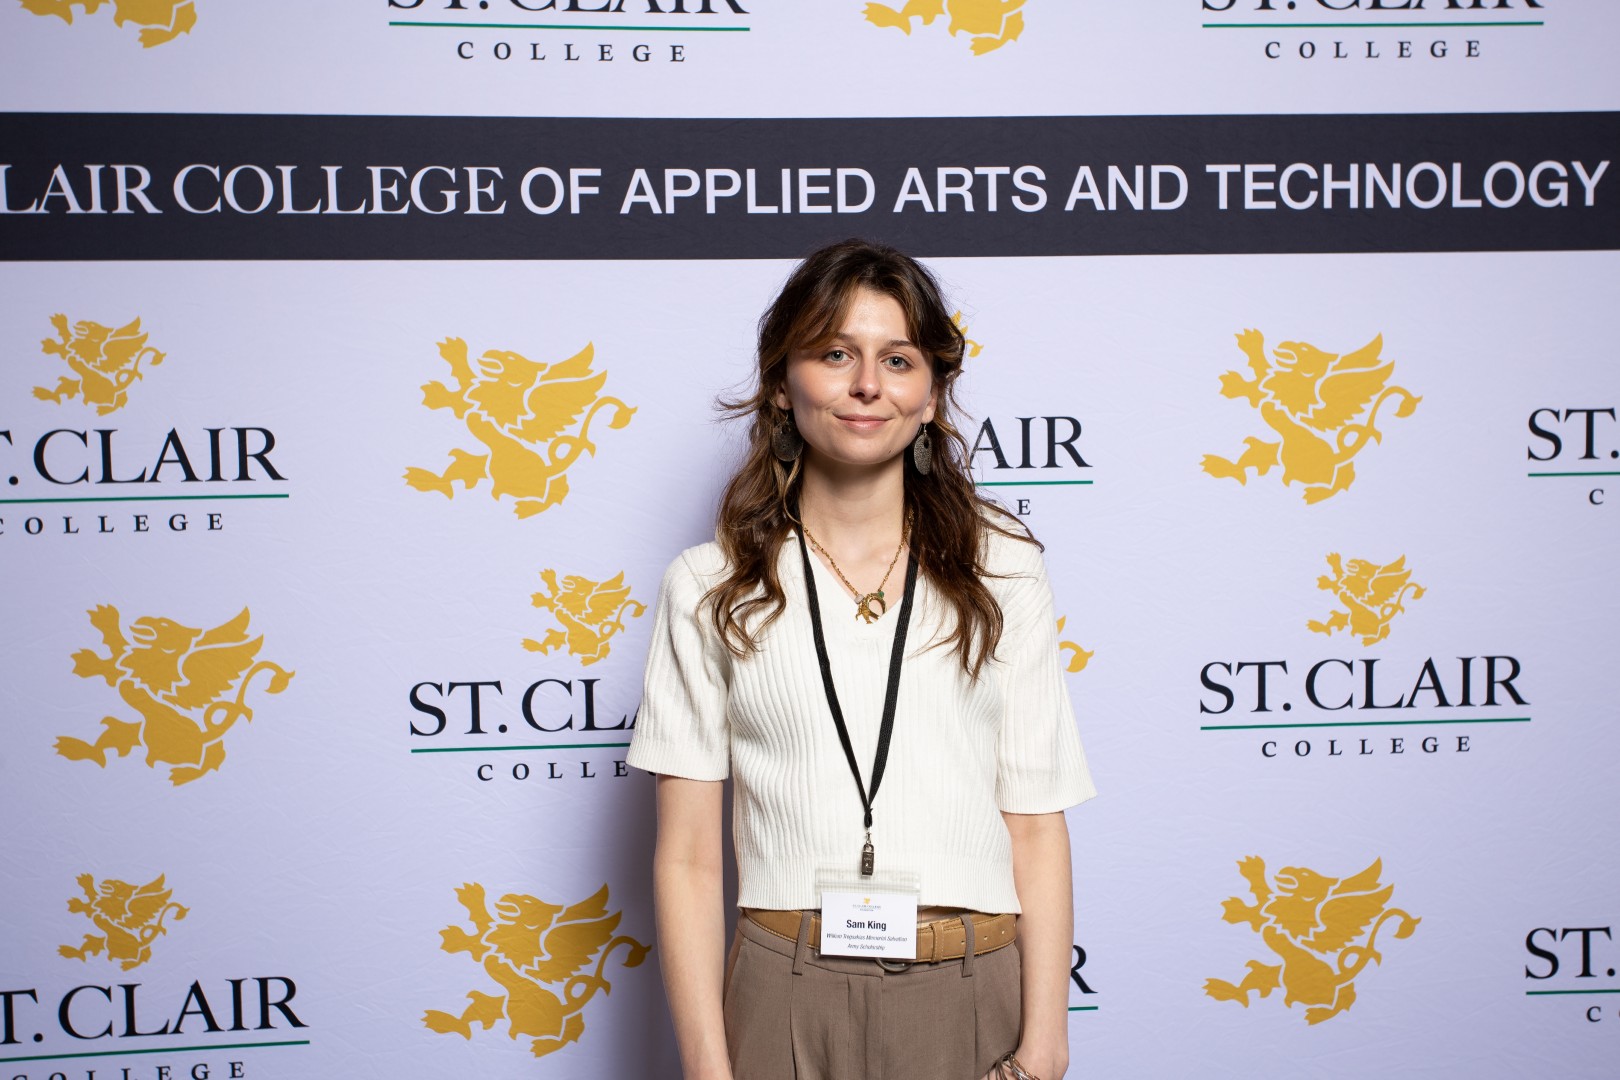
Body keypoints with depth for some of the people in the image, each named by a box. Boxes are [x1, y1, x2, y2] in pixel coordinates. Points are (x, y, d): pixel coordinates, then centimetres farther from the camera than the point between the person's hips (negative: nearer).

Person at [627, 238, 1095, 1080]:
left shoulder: (1001, 572, 4)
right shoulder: (709, 587, 2)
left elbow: (1035, 829, 0)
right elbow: (688, 856, 0)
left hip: (973, 1004, 1)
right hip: (785, 1005, 0)